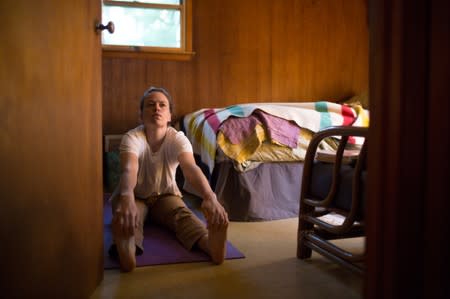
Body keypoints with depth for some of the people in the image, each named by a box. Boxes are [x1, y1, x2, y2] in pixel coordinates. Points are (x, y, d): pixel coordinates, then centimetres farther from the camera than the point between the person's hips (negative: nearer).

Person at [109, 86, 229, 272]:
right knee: (127, 216, -35)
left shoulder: (178, 139, -20)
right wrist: (126, 198, -70)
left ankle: (210, 243, -61)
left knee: (182, 214, -32)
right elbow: (129, 170, -45)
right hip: (135, 196, 0)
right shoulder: (132, 138, -24)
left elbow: (191, 168, -40)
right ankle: (126, 249, -68)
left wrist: (209, 197, -62)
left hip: (166, 195, 1)